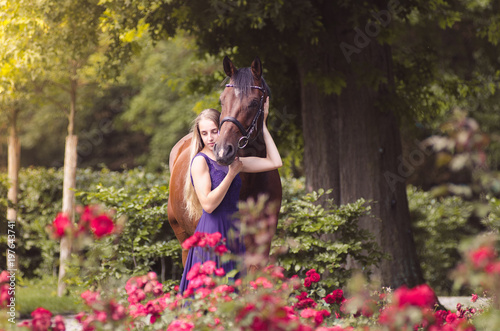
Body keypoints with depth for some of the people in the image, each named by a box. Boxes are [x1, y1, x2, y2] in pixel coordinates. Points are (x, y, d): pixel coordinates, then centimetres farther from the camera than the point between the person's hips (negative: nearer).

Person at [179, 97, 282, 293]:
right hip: (213, 233, -7)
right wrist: (232, 174, -16)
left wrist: (263, 124, 12)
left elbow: (275, 162, 11)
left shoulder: (231, 159, 10)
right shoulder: (200, 161, -8)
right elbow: (208, 204, -16)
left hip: (233, 233, 7)